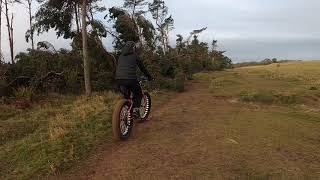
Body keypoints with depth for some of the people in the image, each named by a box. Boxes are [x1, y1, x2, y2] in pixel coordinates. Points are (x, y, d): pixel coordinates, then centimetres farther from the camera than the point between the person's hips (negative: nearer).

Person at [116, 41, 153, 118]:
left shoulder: (121, 56, 22)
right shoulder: (134, 55, 9)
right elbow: (142, 67, 15)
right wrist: (149, 76, 27)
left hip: (119, 79, 5)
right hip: (130, 79, -5)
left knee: (126, 95, 25)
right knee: (138, 94, 18)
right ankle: (135, 110, 3)